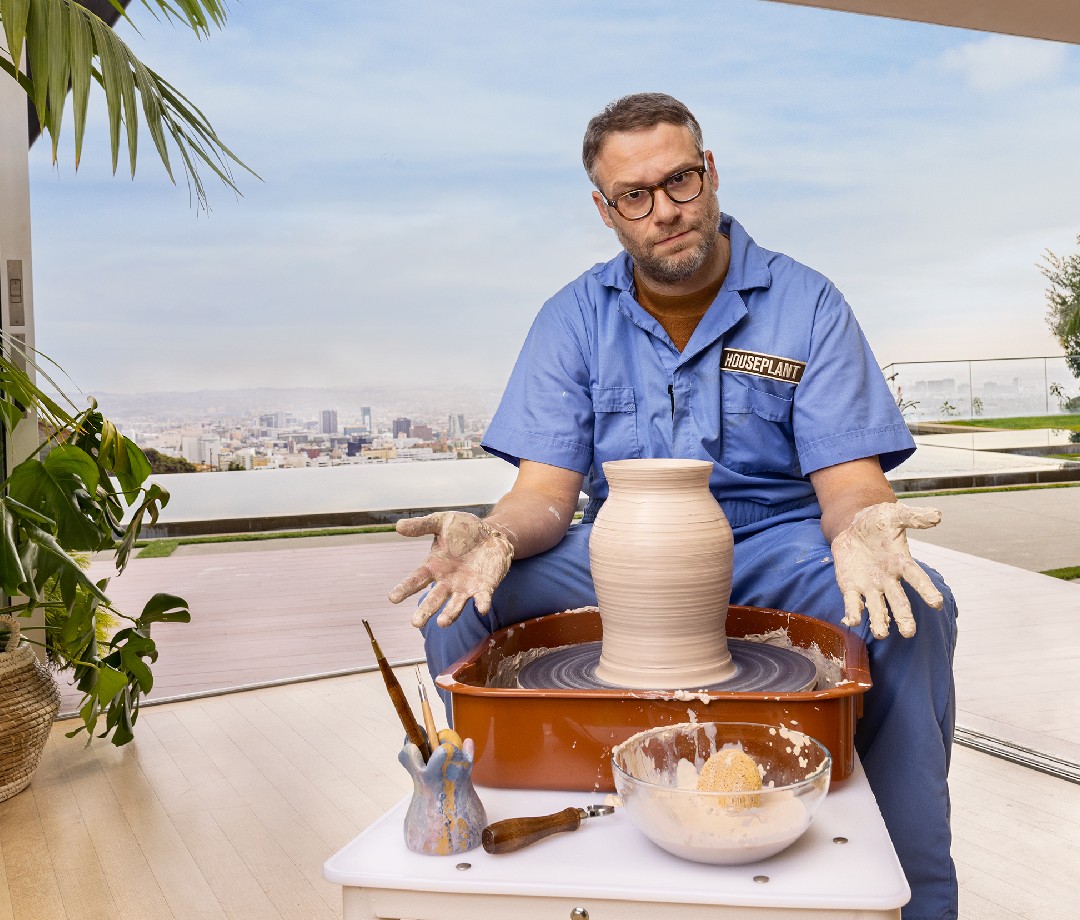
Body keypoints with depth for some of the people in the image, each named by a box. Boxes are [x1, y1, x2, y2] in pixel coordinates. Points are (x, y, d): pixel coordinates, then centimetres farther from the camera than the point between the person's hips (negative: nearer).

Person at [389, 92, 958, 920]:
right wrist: (495, 535, -29)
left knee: (913, 609, -30)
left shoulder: (807, 304, -3)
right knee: (460, 604, -23)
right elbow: (546, 492, -4)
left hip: (772, 547, -1)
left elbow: (849, 480, -9)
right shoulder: (574, 318, 1)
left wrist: (860, 526, -35)